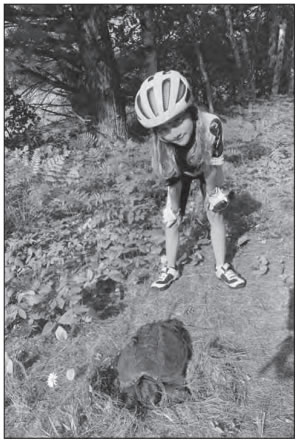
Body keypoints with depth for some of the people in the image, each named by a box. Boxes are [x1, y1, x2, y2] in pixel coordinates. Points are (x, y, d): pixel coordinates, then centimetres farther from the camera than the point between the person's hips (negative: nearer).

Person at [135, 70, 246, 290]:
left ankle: (222, 267, 18)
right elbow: (173, 179, -21)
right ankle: (171, 269, 20)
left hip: (206, 171, -1)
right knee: (171, 219, 1)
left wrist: (211, 194, -16)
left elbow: (213, 166, -28)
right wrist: (173, 208, -12)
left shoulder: (212, 125, -43)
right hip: (181, 173, 1)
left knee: (216, 213, -1)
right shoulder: (162, 144, -37)